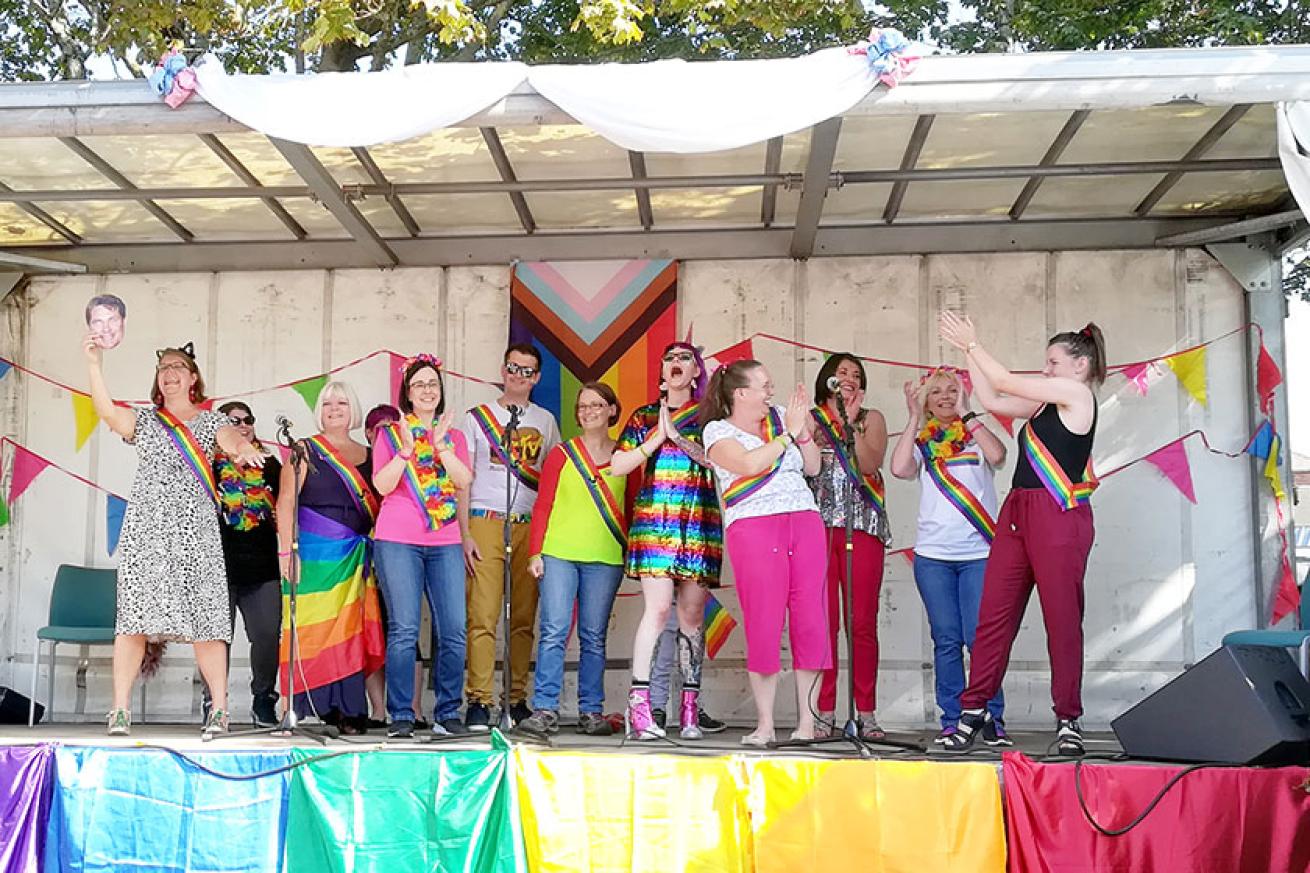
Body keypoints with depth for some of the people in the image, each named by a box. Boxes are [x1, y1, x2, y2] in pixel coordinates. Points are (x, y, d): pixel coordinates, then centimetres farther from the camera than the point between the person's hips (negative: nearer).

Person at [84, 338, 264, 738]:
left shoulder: (211, 421, 14)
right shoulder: (143, 419, 16)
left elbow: (233, 442, -7)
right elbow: (106, 410, -4)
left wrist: (246, 448, -31)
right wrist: (93, 363, -15)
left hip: (195, 529, -1)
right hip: (146, 528, 1)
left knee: (206, 617, -6)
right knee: (134, 614, -7)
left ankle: (219, 709, -4)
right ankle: (120, 710, -4)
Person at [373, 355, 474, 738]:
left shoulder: (454, 436, 18)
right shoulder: (390, 433, 10)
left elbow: (464, 481, 1)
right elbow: (382, 485, -3)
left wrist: (441, 446, -11)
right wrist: (406, 448, -13)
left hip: (445, 542, 3)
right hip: (398, 540, -3)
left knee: (454, 631, -3)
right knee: (404, 630, -9)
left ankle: (447, 714, 6)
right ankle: (401, 717, -2)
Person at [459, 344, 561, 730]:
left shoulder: (545, 421, 17)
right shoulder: (477, 417, 9)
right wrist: (464, 534, -5)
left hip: (530, 526, 2)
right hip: (485, 524, -2)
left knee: (524, 617, 0)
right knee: (483, 615, -10)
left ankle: (517, 699, 6)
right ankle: (479, 701, -8)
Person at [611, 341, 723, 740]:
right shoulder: (644, 417, 15)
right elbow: (617, 466, 9)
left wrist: (678, 437, -9)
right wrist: (656, 440, -1)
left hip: (701, 523, 1)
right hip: (654, 519, -1)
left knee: (692, 613, 1)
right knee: (658, 608, -14)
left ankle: (690, 708, 7)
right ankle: (638, 703, -12)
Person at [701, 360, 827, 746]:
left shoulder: (780, 416, 18)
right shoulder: (718, 431, 4)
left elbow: (813, 467, 16)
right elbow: (750, 463, -14)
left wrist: (804, 428, 2)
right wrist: (788, 433, -5)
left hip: (806, 524, 4)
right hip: (754, 529, -4)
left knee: (811, 623, -2)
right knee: (763, 626, -7)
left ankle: (807, 723, 4)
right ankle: (765, 725, 2)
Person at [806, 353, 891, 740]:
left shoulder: (872, 417, 16)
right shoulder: (809, 417, 15)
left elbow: (871, 464, -3)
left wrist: (853, 421, -7)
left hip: (863, 526, 0)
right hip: (818, 524, 0)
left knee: (863, 623, -2)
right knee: (822, 621, -4)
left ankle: (866, 713, 3)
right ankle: (824, 712, 1)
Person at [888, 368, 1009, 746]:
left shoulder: (977, 435, 9)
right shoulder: (922, 442, 12)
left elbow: (997, 455, -13)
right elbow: (899, 469, -8)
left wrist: (965, 413, -8)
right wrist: (913, 419, -3)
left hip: (979, 552, -2)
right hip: (933, 555, 2)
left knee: (979, 638, -8)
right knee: (946, 640, 1)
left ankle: (993, 719, 1)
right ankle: (951, 721, 8)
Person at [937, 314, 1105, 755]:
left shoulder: (1077, 393, -2)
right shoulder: (1047, 403, 23)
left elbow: (1006, 382, -1)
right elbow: (993, 400, 20)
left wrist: (971, 343, 6)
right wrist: (969, 351, 16)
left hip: (1058, 516, -8)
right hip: (1018, 513, 8)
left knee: (1062, 619, -3)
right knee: (994, 613, 3)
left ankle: (1068, 719, 4)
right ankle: (973, 710, 5)